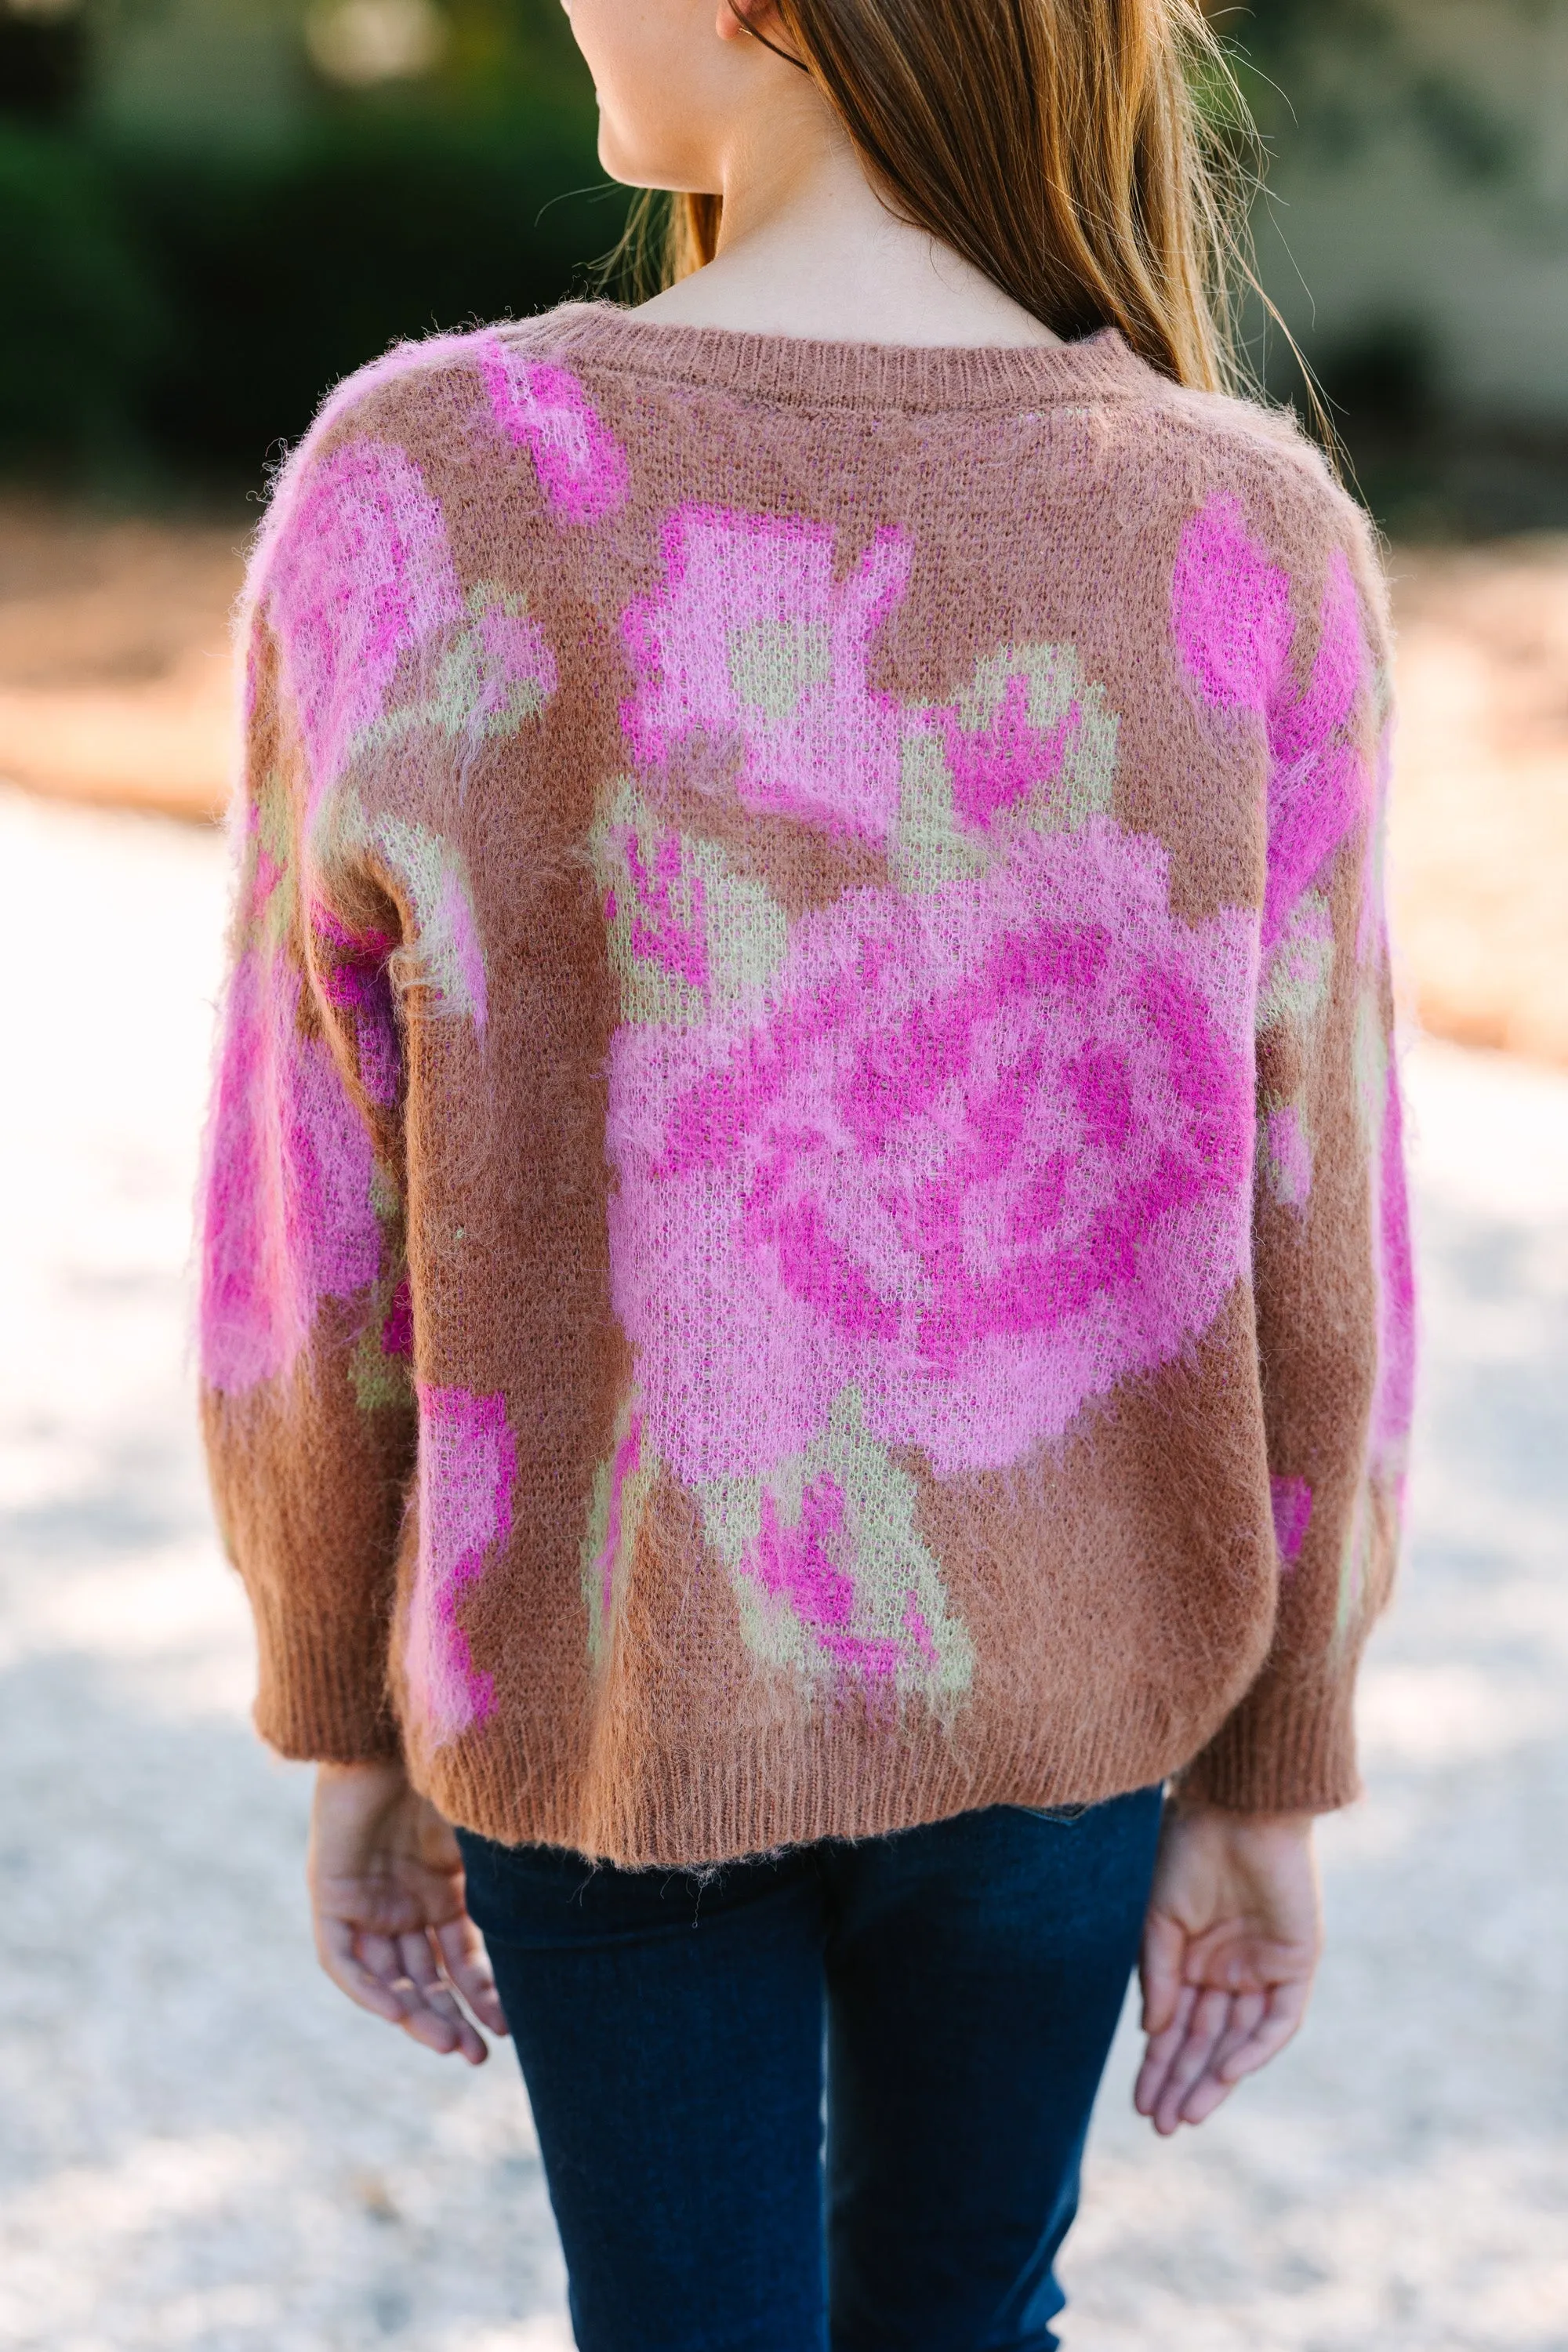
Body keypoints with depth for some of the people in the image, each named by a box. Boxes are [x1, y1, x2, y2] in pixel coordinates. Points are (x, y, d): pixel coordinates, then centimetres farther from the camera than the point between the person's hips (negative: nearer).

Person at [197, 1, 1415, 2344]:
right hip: (1057, 1690, 1)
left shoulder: (414, 503, -20)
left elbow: (316, 1220, -12)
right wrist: (1276, 1784, 4)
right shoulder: (1254, 551, -16)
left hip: (608, 1685, -1)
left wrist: (351, 1731, 3)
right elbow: (1299, 1265, -10)